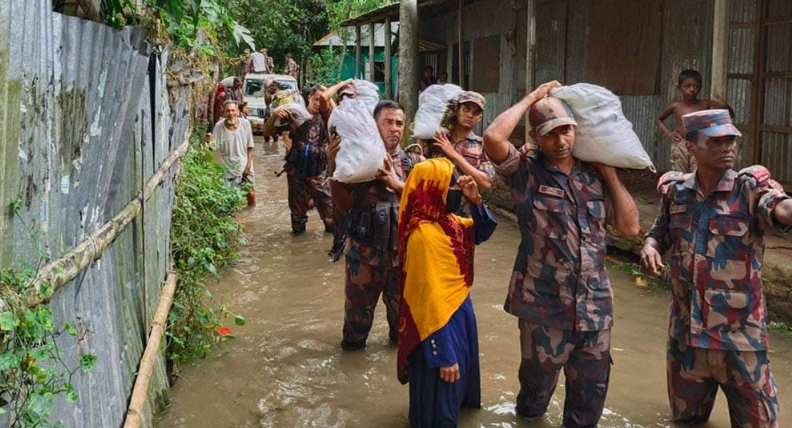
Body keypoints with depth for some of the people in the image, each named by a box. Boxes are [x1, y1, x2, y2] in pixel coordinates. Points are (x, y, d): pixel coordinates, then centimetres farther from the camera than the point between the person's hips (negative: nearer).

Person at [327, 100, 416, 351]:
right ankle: (353, 344, 34)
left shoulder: (411, 161, 2)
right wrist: (333, 169, -20)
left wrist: (396, 184, -24)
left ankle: (402, 339, 42)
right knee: (358, 303, 11)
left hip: (402, 248, 2)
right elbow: (343, 204, -6)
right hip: (364, 248, -2)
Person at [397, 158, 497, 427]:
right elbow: (430, 298, -28)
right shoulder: (424, 234, -29)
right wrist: (444, 355, -25)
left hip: (460, 312, 9)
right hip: (442, 322, -9)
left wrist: (476, 201, -6)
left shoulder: (447, 220, -2)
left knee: (457, 385, 31)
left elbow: (482, 233, 15)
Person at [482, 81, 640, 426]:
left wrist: (610, 174, 1)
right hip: (544, 306, -3)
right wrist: (531, 98, -12)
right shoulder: (526, 174, -6)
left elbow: (630, 227, 4)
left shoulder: (594, 177, 6)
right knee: (538, 384, 15)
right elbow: (493, 138, -23)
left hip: (595, 305, 3)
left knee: (592, 388, 14)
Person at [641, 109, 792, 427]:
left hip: (739, 333, -3)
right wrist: (649, 246, -11)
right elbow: (660, 232, 14)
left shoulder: (749, 188, -12)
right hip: (685, 329, 4)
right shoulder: (676, 191, 0)